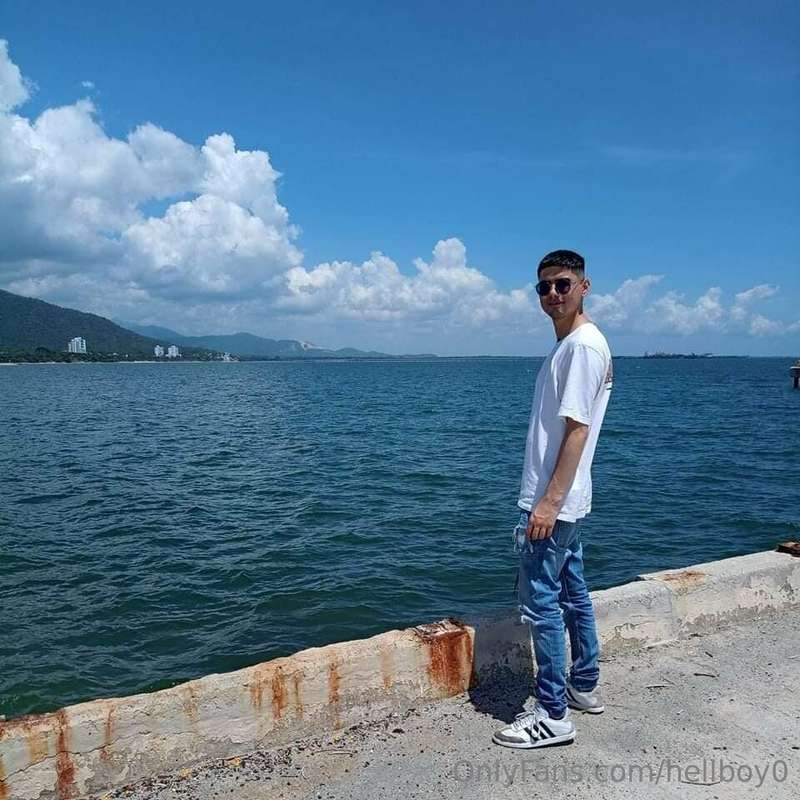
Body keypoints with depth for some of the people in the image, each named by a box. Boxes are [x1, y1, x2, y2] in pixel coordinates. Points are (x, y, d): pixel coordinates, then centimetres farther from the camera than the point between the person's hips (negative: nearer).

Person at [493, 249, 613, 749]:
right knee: (572, 594, 18)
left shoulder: (584, 345, -16)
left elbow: (577, 430, -21)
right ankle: (584, 688, 33)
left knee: (542, 603, -3)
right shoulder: (571, 345, 15)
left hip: (554, 503, -10)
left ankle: (553, 715, 9)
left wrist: (549, 502, -22)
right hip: (566, 501, 10)